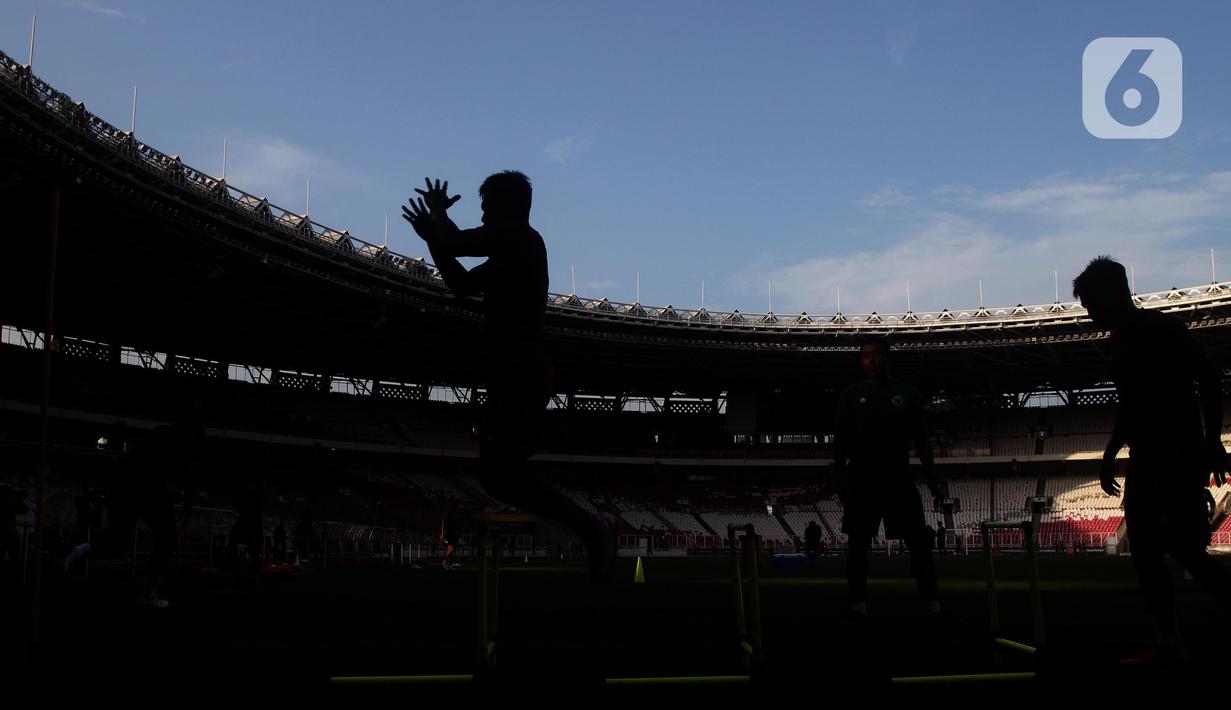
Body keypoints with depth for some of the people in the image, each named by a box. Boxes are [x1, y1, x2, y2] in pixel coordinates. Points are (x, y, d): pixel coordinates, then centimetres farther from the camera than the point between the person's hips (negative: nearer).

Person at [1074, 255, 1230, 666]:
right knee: (1144, 550, 3)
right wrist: (1110, 456, 19)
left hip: (1180, 455, -8)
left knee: (1184, 547, -14)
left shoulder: (1165, 329, -8)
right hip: (1145, 459, 8)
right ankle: (1168, 643, 6)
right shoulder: (1118, 344, 15)